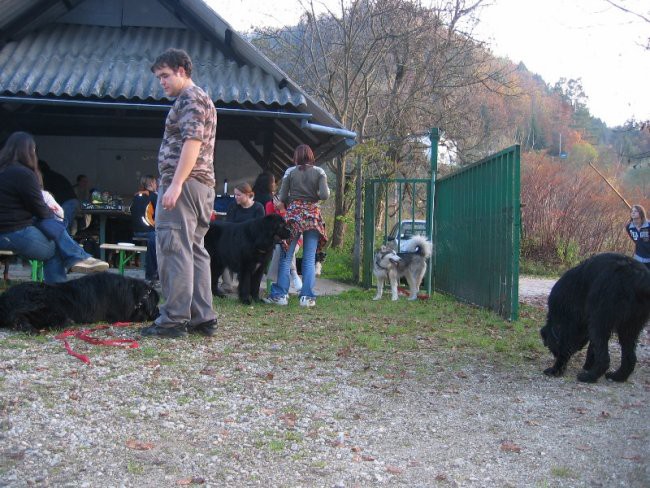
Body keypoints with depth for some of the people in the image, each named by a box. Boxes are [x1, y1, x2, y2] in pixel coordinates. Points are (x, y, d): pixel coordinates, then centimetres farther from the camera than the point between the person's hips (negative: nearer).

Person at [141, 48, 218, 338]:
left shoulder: (190, 98, -7)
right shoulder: (200, 99, 25)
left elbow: (192, 142, -19)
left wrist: (175, 184, -25)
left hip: (183, 183, -11)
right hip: (203, 184, 11)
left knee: (173, 250, -10)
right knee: (194, 251, 9)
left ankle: (174, 320, -10)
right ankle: (203, 319, 10)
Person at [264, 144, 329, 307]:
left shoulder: (290, 172, 0)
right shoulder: (319, 172, 0)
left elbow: (282, 197, -2)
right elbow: (325, 195, -10)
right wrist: (314, 196, 11)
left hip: (293, 214, 0)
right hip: (313, 215, 1)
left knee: (286, 257, 5)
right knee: (309, 259, 4)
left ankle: (280, 294, 3)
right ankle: (307, 297, 1)